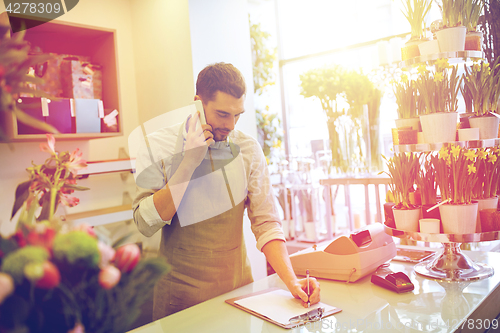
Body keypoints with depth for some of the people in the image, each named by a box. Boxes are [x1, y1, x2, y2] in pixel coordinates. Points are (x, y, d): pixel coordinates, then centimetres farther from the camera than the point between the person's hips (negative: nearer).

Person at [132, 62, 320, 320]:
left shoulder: (248, 149, -5)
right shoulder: (158, 146, -10)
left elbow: (266, 224, -7)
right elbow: (146, 224, -18)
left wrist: (291, 280, -19)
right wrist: (189, 162, -23)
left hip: (237, 286, 2)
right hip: (180, 293, -2)